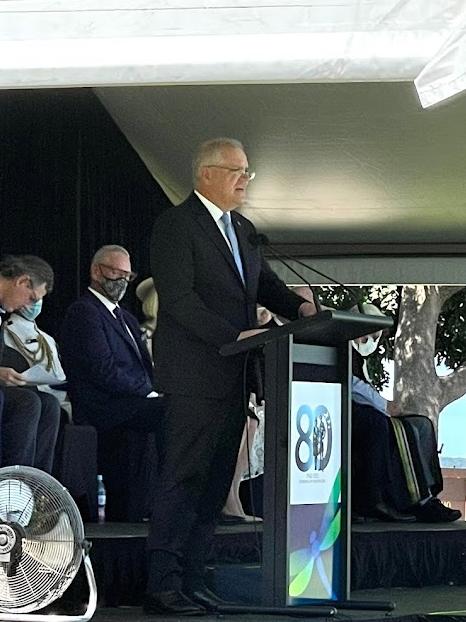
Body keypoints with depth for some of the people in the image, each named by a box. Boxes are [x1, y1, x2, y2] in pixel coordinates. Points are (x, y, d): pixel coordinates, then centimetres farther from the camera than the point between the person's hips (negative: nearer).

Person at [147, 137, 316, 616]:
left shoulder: (243, 230, 19)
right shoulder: (176, 226, -8)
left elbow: (266, 284, 23)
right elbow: (178, 299, -16)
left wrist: (298, 307, 1)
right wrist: (235, 336, -22)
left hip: (233, 378, 9)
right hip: (195, 376, -8)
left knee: (215, 485, 8)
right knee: (183, 480, -9)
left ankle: (190, 582, 13)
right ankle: (163, 586, -7)